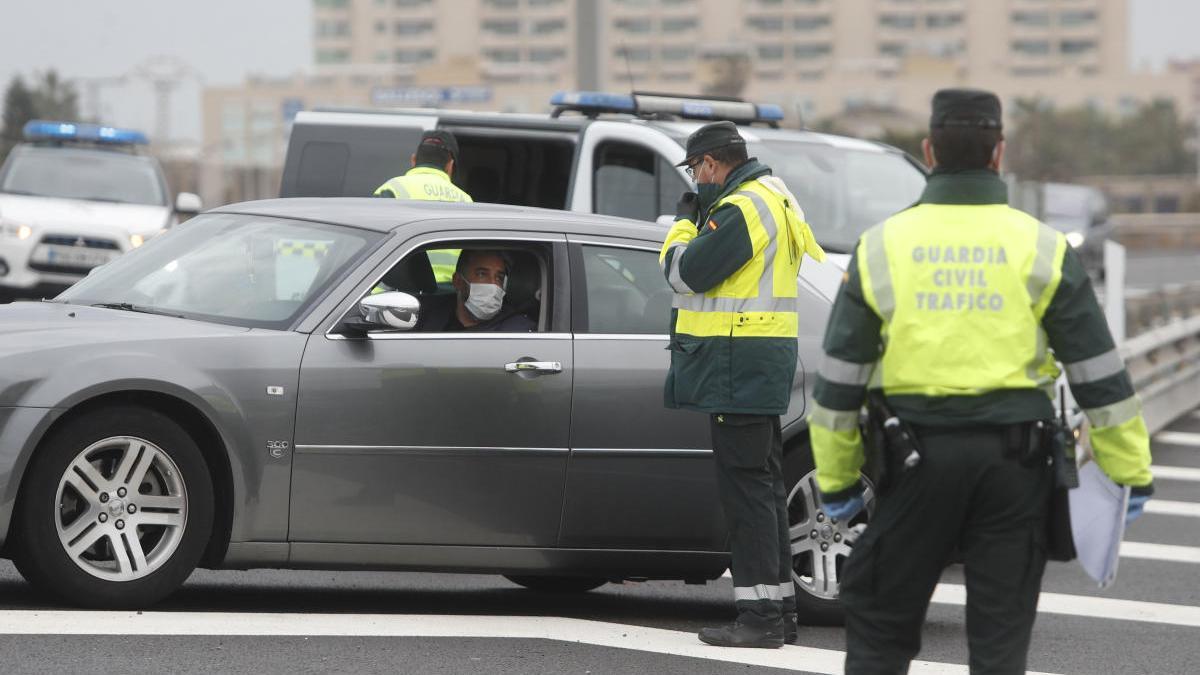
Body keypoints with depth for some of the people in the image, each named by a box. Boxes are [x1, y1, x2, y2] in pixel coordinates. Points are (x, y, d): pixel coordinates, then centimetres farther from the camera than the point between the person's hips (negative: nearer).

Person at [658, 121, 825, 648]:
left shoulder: (741, 209, -17)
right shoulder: (774, 197, 17)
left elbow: (685, 272, -17)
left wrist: (684, 221, -1)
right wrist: (695, 220, 12)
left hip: (740, 364, -11)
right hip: (763, 364, 11)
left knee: (745, 486, -9)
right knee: (763, 482, 15)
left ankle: (760, 615, -10)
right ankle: (779, 606, 20)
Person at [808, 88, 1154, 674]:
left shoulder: (883, 246, 2)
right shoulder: (1041, 249, 0)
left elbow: (840, 378, 4)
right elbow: (1099, 373, 0)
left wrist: (836, 478, 12)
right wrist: (1131, 470, 8)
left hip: (918, 456, 0)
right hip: (1013, 458, 0)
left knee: (878, 624, 11)